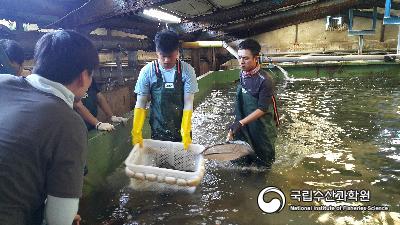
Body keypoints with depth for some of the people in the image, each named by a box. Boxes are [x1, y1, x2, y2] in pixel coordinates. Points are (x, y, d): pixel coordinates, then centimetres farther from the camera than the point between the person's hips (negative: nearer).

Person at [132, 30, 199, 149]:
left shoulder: (187, 70, -10)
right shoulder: (148, 71, -9)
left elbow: (188, 104, -10)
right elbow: (140, 104, -5)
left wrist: (186, 133, -18)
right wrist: (136, 133, -12)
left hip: (182, 130, 0)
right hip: (158, 130, 0)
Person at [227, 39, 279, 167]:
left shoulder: (265, 80, -21)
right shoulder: (242, 74, 0)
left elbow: (262, 109, -21)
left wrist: (240, 123, -27)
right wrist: (235, 126, 13)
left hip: (261, 130, -6)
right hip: (244, 128, 6)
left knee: (263, 166, 11)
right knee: (243, 163, 18)